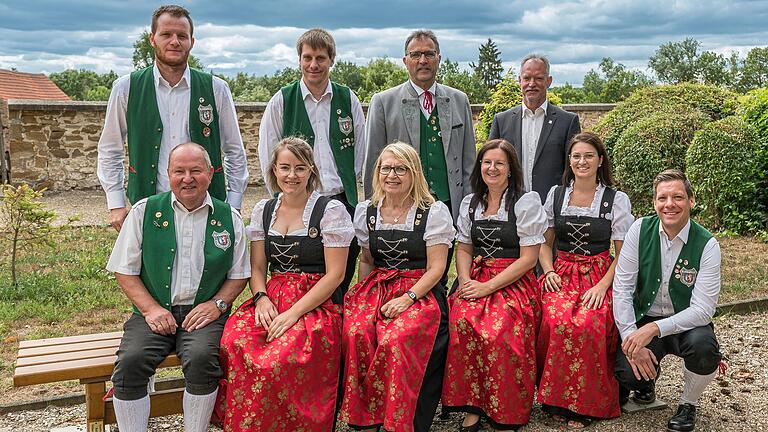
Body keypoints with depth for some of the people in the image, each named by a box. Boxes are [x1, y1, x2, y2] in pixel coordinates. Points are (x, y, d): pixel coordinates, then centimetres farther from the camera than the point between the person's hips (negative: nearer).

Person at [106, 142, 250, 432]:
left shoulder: (229, 218, 8)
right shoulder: (144, 211, 7)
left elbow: (239, 274, 12)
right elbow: (124, 270, 7)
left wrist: (217, 304, -5)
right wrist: (150, 308, -6)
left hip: (204, 313, -1)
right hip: (155, 312, 1)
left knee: (201, 357, -31)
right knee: (130, 361, -27)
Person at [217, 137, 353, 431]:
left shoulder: (331, 211, -1)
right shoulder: (263, 210, 14)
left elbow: (334, 274, -6)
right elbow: (257, 268, 14)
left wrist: (294, 312, -15)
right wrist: (262, 299, -8)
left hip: (316, 304, -4)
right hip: (272, 298, 4)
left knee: (284, 356, -33)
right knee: (234, 343, -26)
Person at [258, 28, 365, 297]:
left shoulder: (349, 100, 8)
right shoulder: (281, 101, 2)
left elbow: (359, 150, 13)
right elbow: (268, 155, 4)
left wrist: (345, 183, 7)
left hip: (342, 201, 2)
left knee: (342, 284, 6)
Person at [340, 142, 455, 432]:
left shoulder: (434, 212, 0)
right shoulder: (366, 211, 14)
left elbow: (436, 268, -4)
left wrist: (407, 298, -17)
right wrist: (363, 296, 2)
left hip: (420, 292, -3)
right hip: (376, 287, 4)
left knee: (396, 339, -32)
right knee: (356, 333, -27)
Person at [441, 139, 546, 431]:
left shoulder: (527, 202, -1)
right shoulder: (470, 203, 15)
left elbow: (528, 258, -6)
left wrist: (487, 287, -13)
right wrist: (465, 281, -4)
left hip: (514, 282, -4)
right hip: (476, 278, 4)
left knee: (500, 330, -32)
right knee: (462, 321, -28)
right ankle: (472, 406, -15)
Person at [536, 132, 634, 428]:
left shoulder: (617, 200, 3)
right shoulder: (555, 195, 11)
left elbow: (623, 254, 2)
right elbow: (544, 243, 16)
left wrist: (602, 286, -12)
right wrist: (549, 272, -3)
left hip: (599, 278, -2)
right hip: (561, 276, 2)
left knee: (587, 324, -33)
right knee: (555, 321, -30)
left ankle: (584, 404, -15)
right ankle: (557, 399, -11)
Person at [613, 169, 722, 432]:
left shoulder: (707, 244, -12)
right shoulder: (640, 230, -8)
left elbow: (703, 309, -17)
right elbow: (622, 288, -9)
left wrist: (654, 329, -31)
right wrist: (632, 340, -19)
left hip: (686, 324, -1)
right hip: (644, 320, 1)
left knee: (703, 346, -34)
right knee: (628, 374, -25)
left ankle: (688, 404, -1)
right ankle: (646, 380, 17)